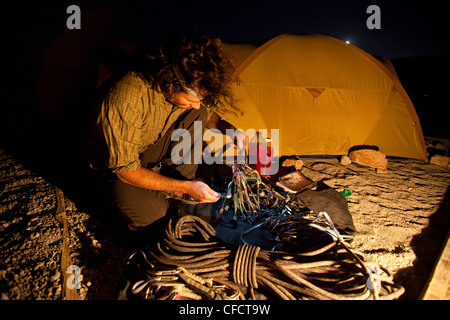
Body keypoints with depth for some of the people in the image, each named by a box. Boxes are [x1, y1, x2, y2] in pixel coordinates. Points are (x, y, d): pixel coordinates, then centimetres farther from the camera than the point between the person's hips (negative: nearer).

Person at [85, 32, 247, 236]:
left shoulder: (188, 89, -21)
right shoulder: (126, 98, -39)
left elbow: (207, 113, 4)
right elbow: (126, 169, -31)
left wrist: (229, 130, -19)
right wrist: (186, 187, -33)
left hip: (155, 150, 5)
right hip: (115, 162, -4)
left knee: (199, 114, -19)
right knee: (153, 215, -27)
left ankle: (175, 183, -8)